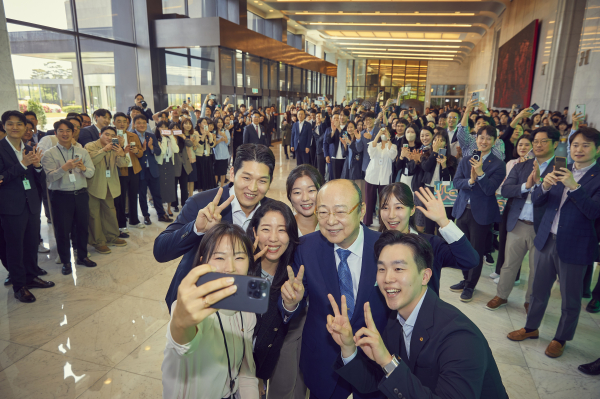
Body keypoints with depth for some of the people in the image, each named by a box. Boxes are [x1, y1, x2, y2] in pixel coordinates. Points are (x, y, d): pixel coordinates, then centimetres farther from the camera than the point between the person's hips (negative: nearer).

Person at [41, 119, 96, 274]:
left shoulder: (82, 152, 7)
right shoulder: (49, 154, -1)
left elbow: (91, 173, 3)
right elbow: (49, 177, -11)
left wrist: (83, 168, -18)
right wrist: (64, 168, -25)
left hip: (81, 194, 3)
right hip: (61, 196, -2)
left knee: (82, 226, 11)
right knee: (62, 229, 5)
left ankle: (82, 256, 28)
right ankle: (66, 261, 20)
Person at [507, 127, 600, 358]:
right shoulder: (560, 171, 6)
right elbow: (536, 200, 4)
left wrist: (574, 187, -27)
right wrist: (545, 186, -16)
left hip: (574, 245, -4)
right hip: (547, 239, 4)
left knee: (570, 299, 11)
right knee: (539, 289, 17)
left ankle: (561, 338, 30)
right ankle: (531, 328, 35)